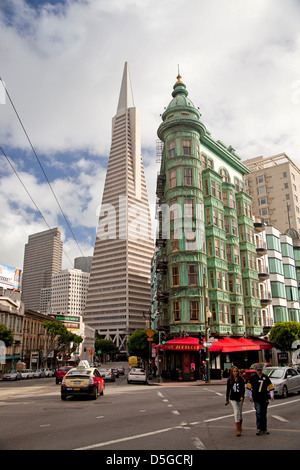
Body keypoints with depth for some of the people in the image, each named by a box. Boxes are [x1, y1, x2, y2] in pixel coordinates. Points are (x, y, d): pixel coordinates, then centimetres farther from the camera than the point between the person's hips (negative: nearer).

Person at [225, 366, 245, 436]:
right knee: (236, 413, -12)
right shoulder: (229, 380, -2)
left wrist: (242, 397, -25)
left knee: (240, 413, 14)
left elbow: (243, 389, -9)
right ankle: (238, 430, -11)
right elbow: (228, 390, 5)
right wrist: (227, 400, 7)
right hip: (233, 399, -1)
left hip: (240, 398, 1)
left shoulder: (241, 379, -4)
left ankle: (240, 426, 39)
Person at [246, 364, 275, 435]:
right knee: (258, 412, -11)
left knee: (264, 414, 10)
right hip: (256, 398, -2)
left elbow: (270, 387, 8)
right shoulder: (253, 377, -1)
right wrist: (250, 396, -2)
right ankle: (259, 428, -3)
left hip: (264, 398, 3)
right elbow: (249, 387, 3)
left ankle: (264, 429, 21)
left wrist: (272, 396, -4)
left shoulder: (265, 377, 5)